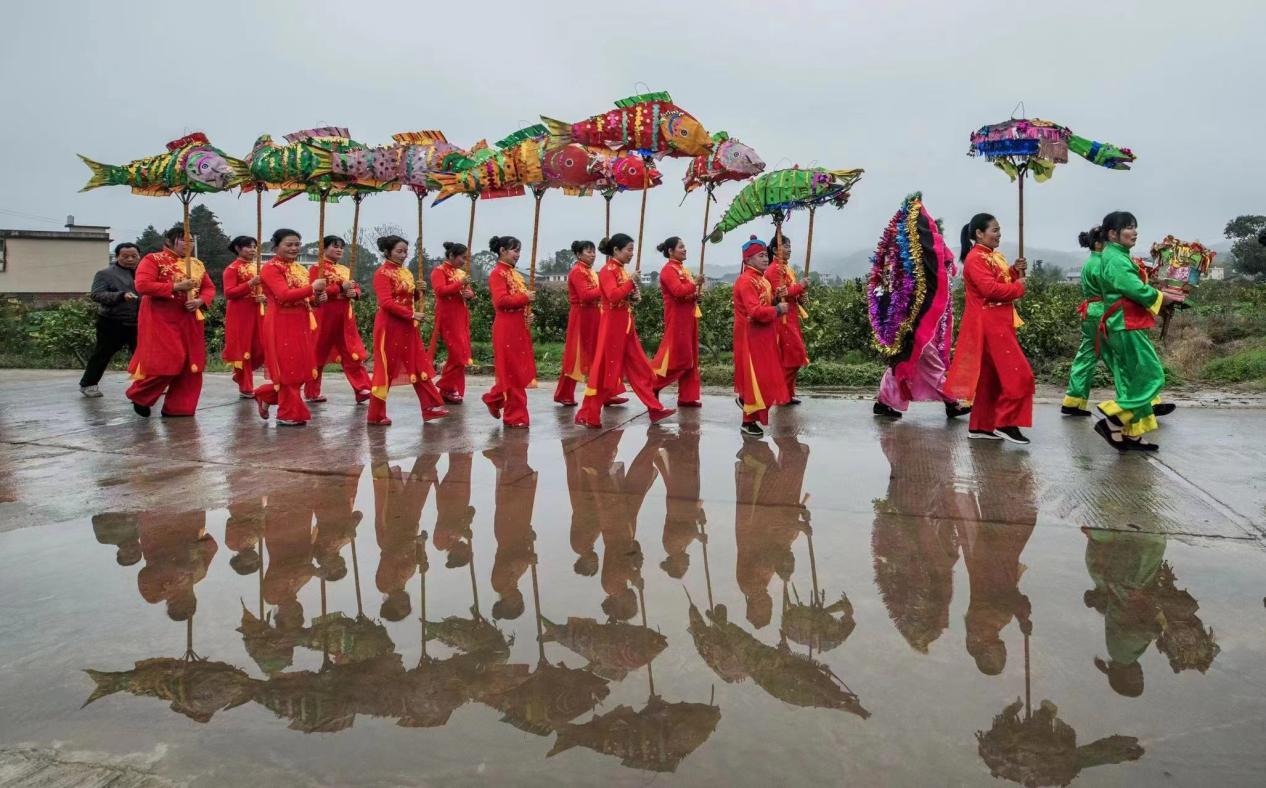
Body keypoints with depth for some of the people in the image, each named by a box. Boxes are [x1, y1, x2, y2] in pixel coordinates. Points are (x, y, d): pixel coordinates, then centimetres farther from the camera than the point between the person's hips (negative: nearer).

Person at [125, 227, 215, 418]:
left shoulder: (196, 264, 13)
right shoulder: (153, 260, -5)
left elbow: (209, 288, 14)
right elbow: (142, 285, -17)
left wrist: (200, 301, -8)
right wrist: (175, 286, -21)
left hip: (189, 321, 6)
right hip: (160, 320, -6)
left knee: (189, 365, 2)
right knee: (165, 362, -11)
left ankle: (178, 407, 12)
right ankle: (140, 396, 13)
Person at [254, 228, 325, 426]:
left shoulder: (299, 269, 16)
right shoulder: (271, 268, -9)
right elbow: (284, 295, -23)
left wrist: (317, 298, -2)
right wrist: (312, 287, -25)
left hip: (300, 324, 8)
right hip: (281, 325, -8)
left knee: (299, 368, 11)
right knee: (288, 370, -2)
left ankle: (266, 395, 31)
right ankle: (289, 414, 7)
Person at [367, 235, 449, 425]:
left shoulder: (406, 272, 12)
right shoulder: (382, 273, -11)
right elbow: (386, 303, -21)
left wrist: (419, 291, -1)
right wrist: (412, 314, -22)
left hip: (407, 327, 8)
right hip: (389, 327, -8)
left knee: (419, 366, 5)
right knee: (385, 370, 0)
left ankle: (430, 407, 8)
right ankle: (376, 415, 9)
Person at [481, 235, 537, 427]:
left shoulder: (514, 273, 16)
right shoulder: (497, 273, -10)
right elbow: (501, 300, -22)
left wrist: (528, 302, 4)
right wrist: (526, 298, -16)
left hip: (519, 327, 9)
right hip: (507, 328, -9)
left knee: (519, 370, 13)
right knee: (512, 372, -2)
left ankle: (495, 398, 30)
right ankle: (515, 415, 6)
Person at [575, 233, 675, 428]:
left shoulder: (621, 270, 14)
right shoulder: (608, 271, -12)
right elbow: (613, 296, -27)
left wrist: (634, 297, 4)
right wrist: (631, 282, -18)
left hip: (626, 325, 9)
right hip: (613, 326, -9)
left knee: (640, 368, 9)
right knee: (605, 371, -4)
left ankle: (655, 409, 13)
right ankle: (588, 415, 4)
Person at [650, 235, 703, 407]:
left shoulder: (682, 269, 18)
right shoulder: (668, 270, -11)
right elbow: (679, 291, -25)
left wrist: (697, 295, 4)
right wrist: (696, 283, -21)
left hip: (688, 317, 9)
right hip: (677, 318, -9)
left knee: (690, 358, 9)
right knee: (677, 357, -8)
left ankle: (687, 396, 12)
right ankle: (653, 384, 5)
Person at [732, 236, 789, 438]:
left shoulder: (761, 279, 12)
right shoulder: (746, 281, -19)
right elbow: (755, 311, -29)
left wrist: (776, 299, -1)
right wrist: (778, 309, -17)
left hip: (763, 336, 9)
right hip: (752, 337, -9)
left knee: (763, 377, 17)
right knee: (755, 378, -3)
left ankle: (744, 399, 37)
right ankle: (748, 422, 6)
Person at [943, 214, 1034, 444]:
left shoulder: (995, 256, 18)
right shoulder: (975, 258, -13)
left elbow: (1002, 282, 20)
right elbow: (990, 289, -24)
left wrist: (1015, 271, 3)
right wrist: (1018, 287, -11)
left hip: (999, 323, 10)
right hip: (988, 324, -10)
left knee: (990, 376, 11)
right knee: (1018, 374, -11)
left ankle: (980, 426, 17)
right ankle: (1005, 423, -5)